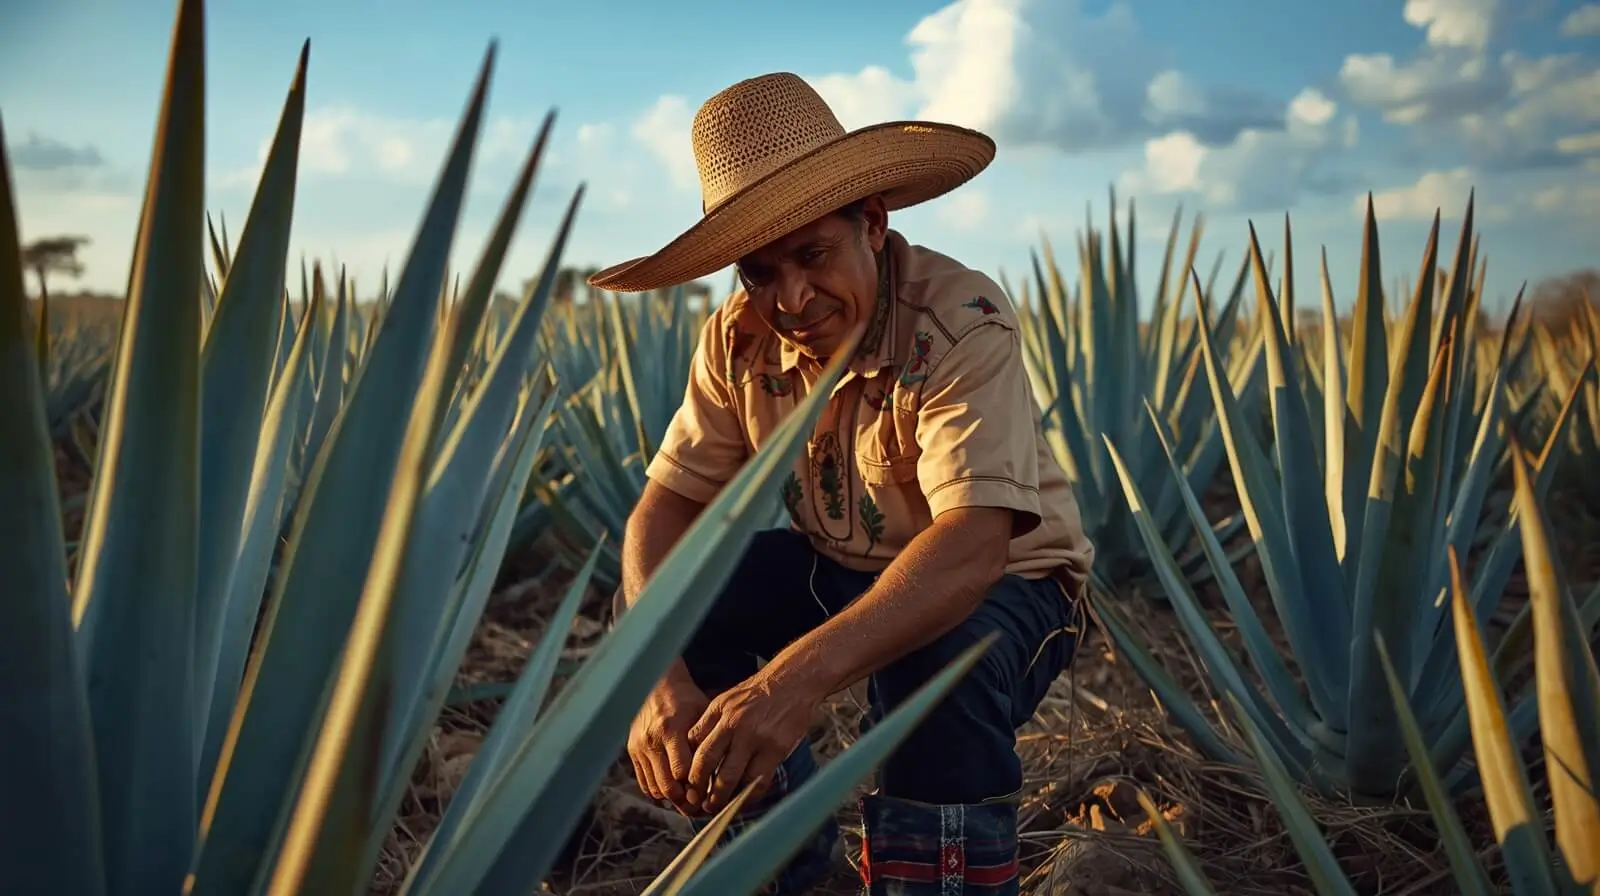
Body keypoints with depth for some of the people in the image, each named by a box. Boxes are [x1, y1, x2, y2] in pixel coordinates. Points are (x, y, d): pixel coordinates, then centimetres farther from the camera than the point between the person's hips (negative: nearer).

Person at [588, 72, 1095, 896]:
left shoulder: (962, 324, -30)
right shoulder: (741, 337, -13)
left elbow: (971, 547, -42)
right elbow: (672, 499, -15)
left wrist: (801, 674, -56)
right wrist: (658, 669, -35)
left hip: (1002, 582, -5)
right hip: (839, 571, 6)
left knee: (935, 665, -38)